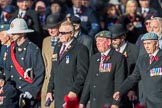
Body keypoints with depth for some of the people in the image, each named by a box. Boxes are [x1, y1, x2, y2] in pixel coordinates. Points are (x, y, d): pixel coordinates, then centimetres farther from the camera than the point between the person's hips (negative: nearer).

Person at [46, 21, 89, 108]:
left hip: (71, 95, -7)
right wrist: (50, 90, 16)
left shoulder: (80, 49, -7)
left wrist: (74, 91, -18)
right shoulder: (57, 47, 18)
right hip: (58, 96, 7)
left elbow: (82, 73, -13)